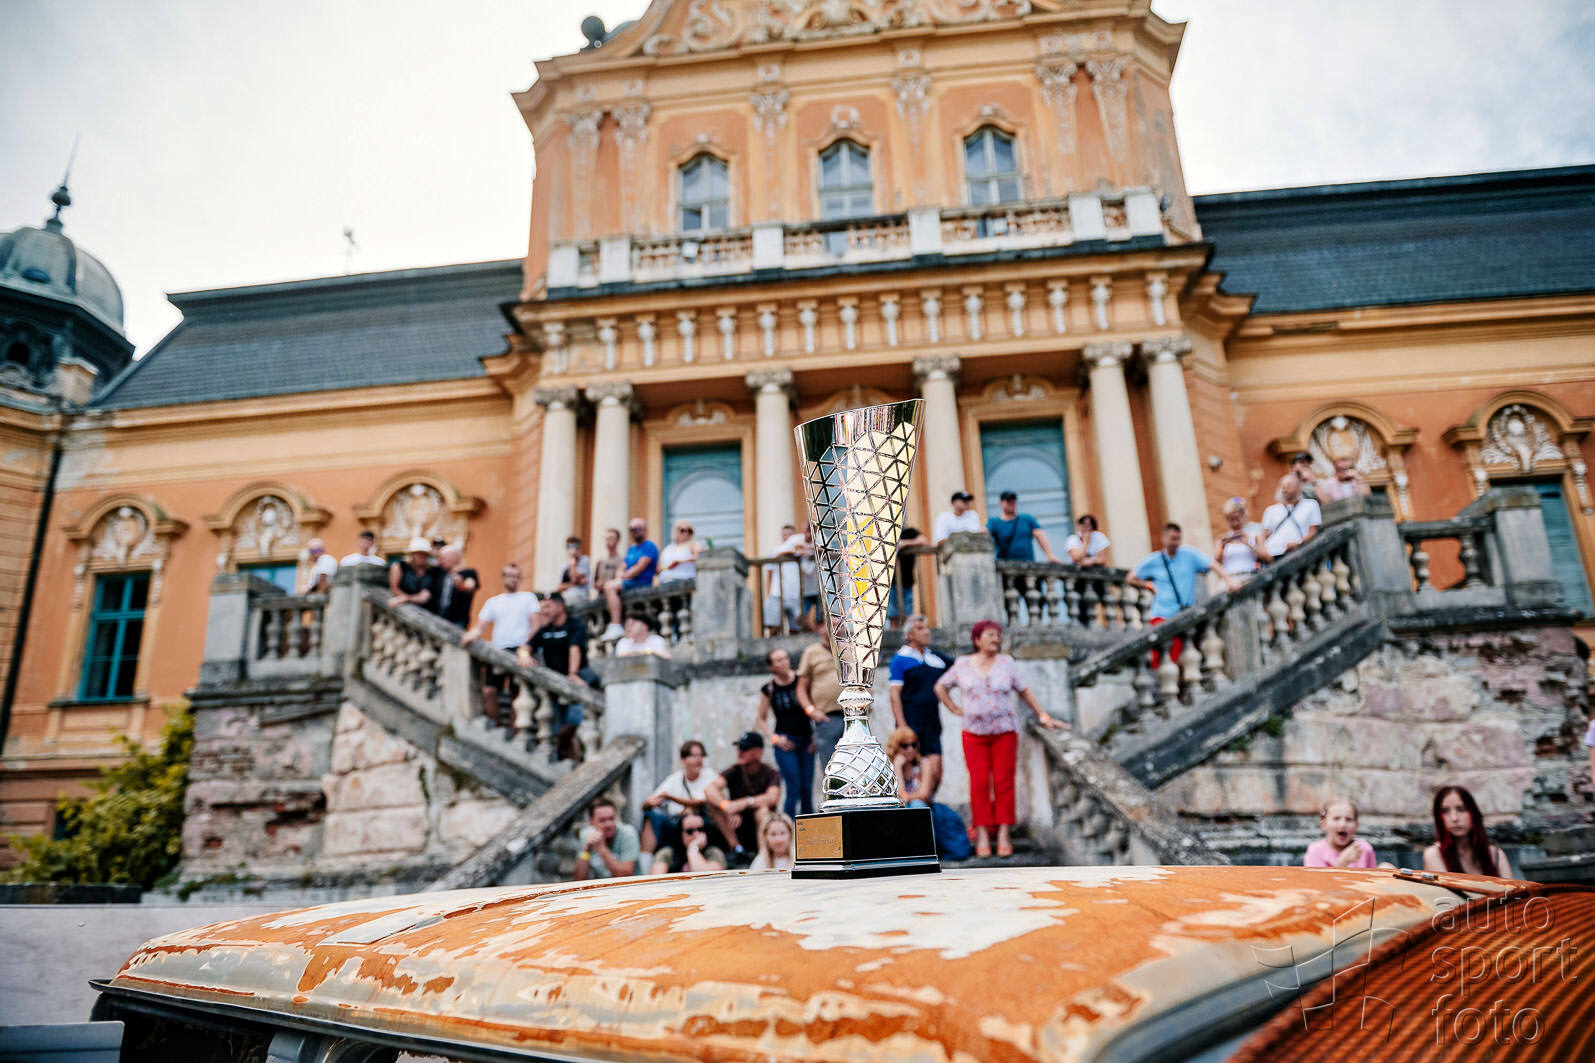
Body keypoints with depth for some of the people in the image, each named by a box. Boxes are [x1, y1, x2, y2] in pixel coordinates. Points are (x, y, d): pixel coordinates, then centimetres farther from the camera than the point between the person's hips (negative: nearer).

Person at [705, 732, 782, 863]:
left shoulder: (770, 774, -6)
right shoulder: (734, 772, -1)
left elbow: (773, 798, -27)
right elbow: (711, 790, -19)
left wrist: (744, 802, -36)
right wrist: (727, 807, -37)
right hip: (737, 831, 3)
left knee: (763, 808, -33)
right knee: (713, 801, -18)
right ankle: (737, 849, -18)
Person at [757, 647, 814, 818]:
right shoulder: (768, 689, -1)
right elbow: (762, 719, 9)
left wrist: (815, 736, 1)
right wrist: (775, 738, -4)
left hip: (806, 740, 2)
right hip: (785, 742, -2)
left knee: (807, 788, 2)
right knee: (794, 788, -10)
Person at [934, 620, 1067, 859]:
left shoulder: (1006, 663, 3)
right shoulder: (963, 665, 4)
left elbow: (1025, 691, 9)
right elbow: (940, 687, 16)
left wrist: (1044, 717, 6)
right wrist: (956, 710, 6)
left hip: (1005, 731, 0)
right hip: (974, 733, 0)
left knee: (1003, 782, -2)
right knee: (979, 783, -5)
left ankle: (1003, 836, 4)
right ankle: (982, 836, 1)